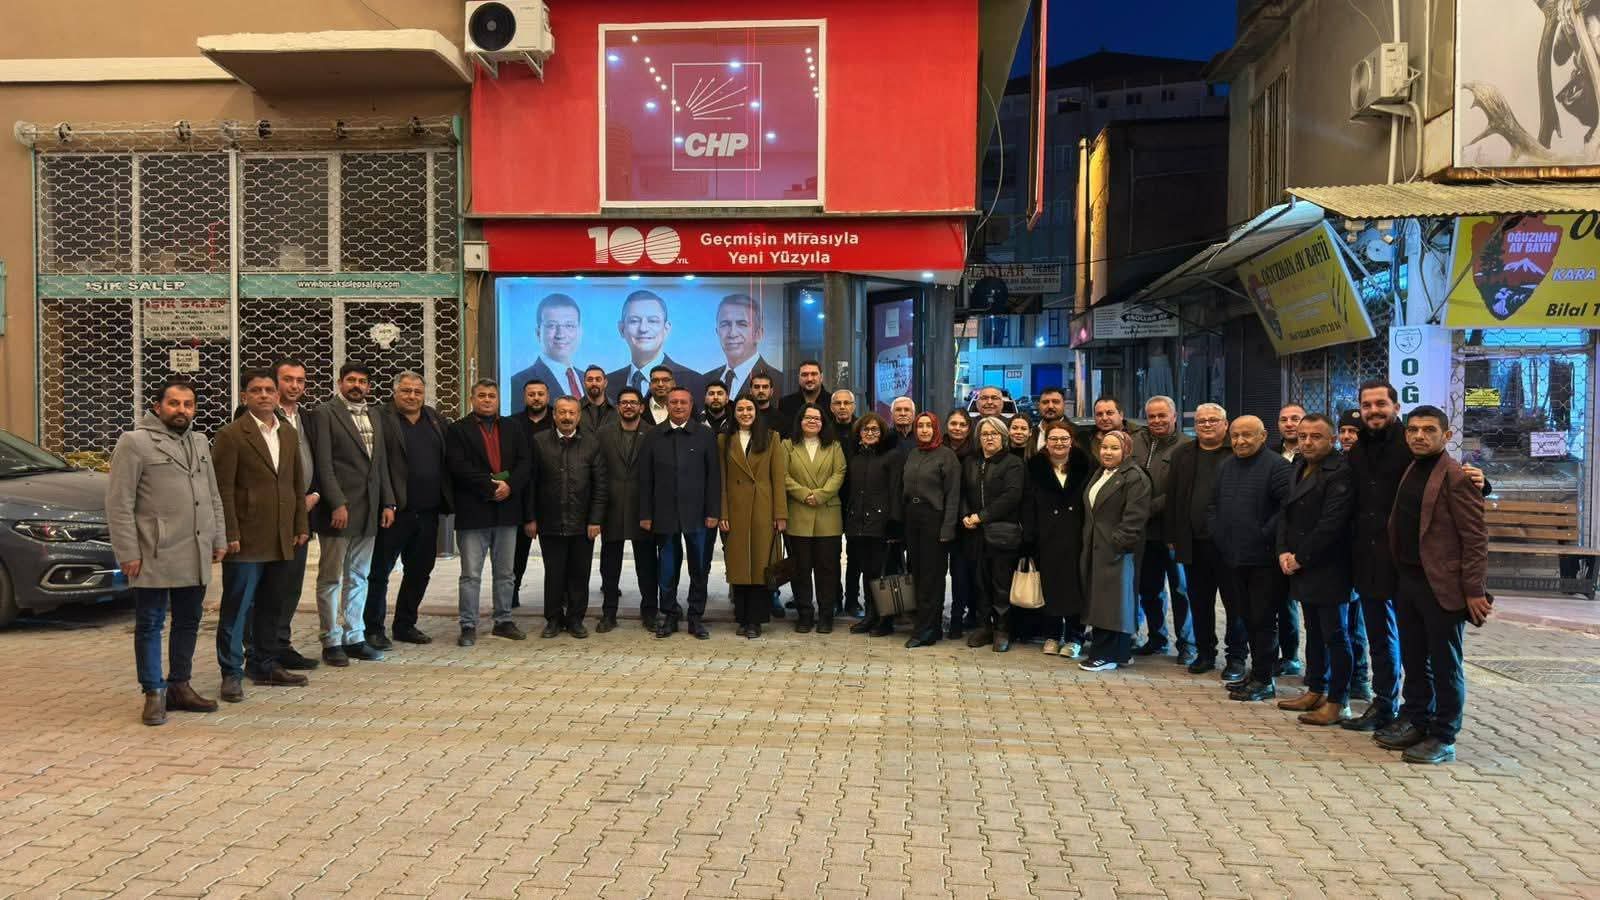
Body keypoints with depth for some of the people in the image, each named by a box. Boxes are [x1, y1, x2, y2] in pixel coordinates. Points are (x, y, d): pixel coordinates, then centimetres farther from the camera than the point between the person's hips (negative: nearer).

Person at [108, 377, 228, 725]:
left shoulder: (200, 443, 14)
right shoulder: (134, 442, -6)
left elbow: (213, 496, 19)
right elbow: (119, 503, -9)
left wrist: (219, 539, 13)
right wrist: (128, 553, -13)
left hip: (195, 556, 6)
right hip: (154, 556, -6)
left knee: (188, 622, 12)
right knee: (150, 624, 3)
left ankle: (179, 686, 23)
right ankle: (153, 693, 11)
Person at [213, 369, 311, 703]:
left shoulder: (289, 434, 13)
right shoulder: (231, 435, -7)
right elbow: (223, 489, -10)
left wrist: (301, 526, 11)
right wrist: (230, 534, -14)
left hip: (281, 539, 6)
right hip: (247, 539, -6)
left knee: (270, 607, 14)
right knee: (236, 608, 0)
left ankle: (264, 665, 25)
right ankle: (231, 673, 8)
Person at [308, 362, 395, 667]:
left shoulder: (374, 415, 15)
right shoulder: (326, 414, -5)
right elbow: (324, 464, -11)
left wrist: (387, 502, 9)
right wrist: (338, 504, -18)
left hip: (368, 511, 7)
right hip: (338, 510, -6)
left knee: (358, 577, 13)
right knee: (331, 579, 3)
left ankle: (354, 637, 20)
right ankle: (332, 642, 9)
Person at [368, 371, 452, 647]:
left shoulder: (435, 419, 13)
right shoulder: (380, 418, -6)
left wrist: (446, 499, 7)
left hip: (428, 511, 6)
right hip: (395, 510, -6)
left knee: (420, 571, 14)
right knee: (380, 571, 4)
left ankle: (405, 624, 26)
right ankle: (373, 629, 13)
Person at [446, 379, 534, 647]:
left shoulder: (513, 428, 12)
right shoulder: (458, 429, 1)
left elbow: (526, 462, 4)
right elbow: (459, 466, -11)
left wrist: (509, 485, -13)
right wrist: (490, 486, -16)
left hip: (507, 511, 4)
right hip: (473, 512, -4)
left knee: (504, 572, 12)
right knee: (471, 574, -1)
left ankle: (503, 621, 22)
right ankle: (468, 626, 6)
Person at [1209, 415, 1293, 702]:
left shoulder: (1277, 466, -11)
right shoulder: (1225, 467, 14)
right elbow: (1214, 504, 23)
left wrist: (1266, 535, -17)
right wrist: (1217, 534, 12)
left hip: (1265, 561, -7)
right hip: (1234, 560, 8)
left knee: (1263, 620, -2)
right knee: (1249, 620, 15)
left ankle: (1264, 680, 6)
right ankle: (1256, 674, 25)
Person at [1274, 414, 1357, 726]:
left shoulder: (1340, 473, -15)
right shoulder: (1299, 468, 11)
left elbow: (1331, 523, -21)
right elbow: (1286, 512, 13)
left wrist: (1301, 558, -14)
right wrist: (1283, 552, 0)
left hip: (1328, 570, -8)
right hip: (1301, 568, 8)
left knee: (1335, 636, 1)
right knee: (1314, 633, 17)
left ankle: (1338, 703, 8)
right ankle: (1315, 691, 27)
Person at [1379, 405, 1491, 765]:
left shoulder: (1456, 477, -12)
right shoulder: (1410, 473, 12)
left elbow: (1476, 538, -14)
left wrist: (1474, 591, -17)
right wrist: (1398, 574, 10)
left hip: (1442, 585, -8)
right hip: (1407, 580, 8)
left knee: (1445, 665, 3)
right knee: (1413, 661, 16)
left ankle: (1443, 739, 12)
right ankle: (1418, 724, 28)